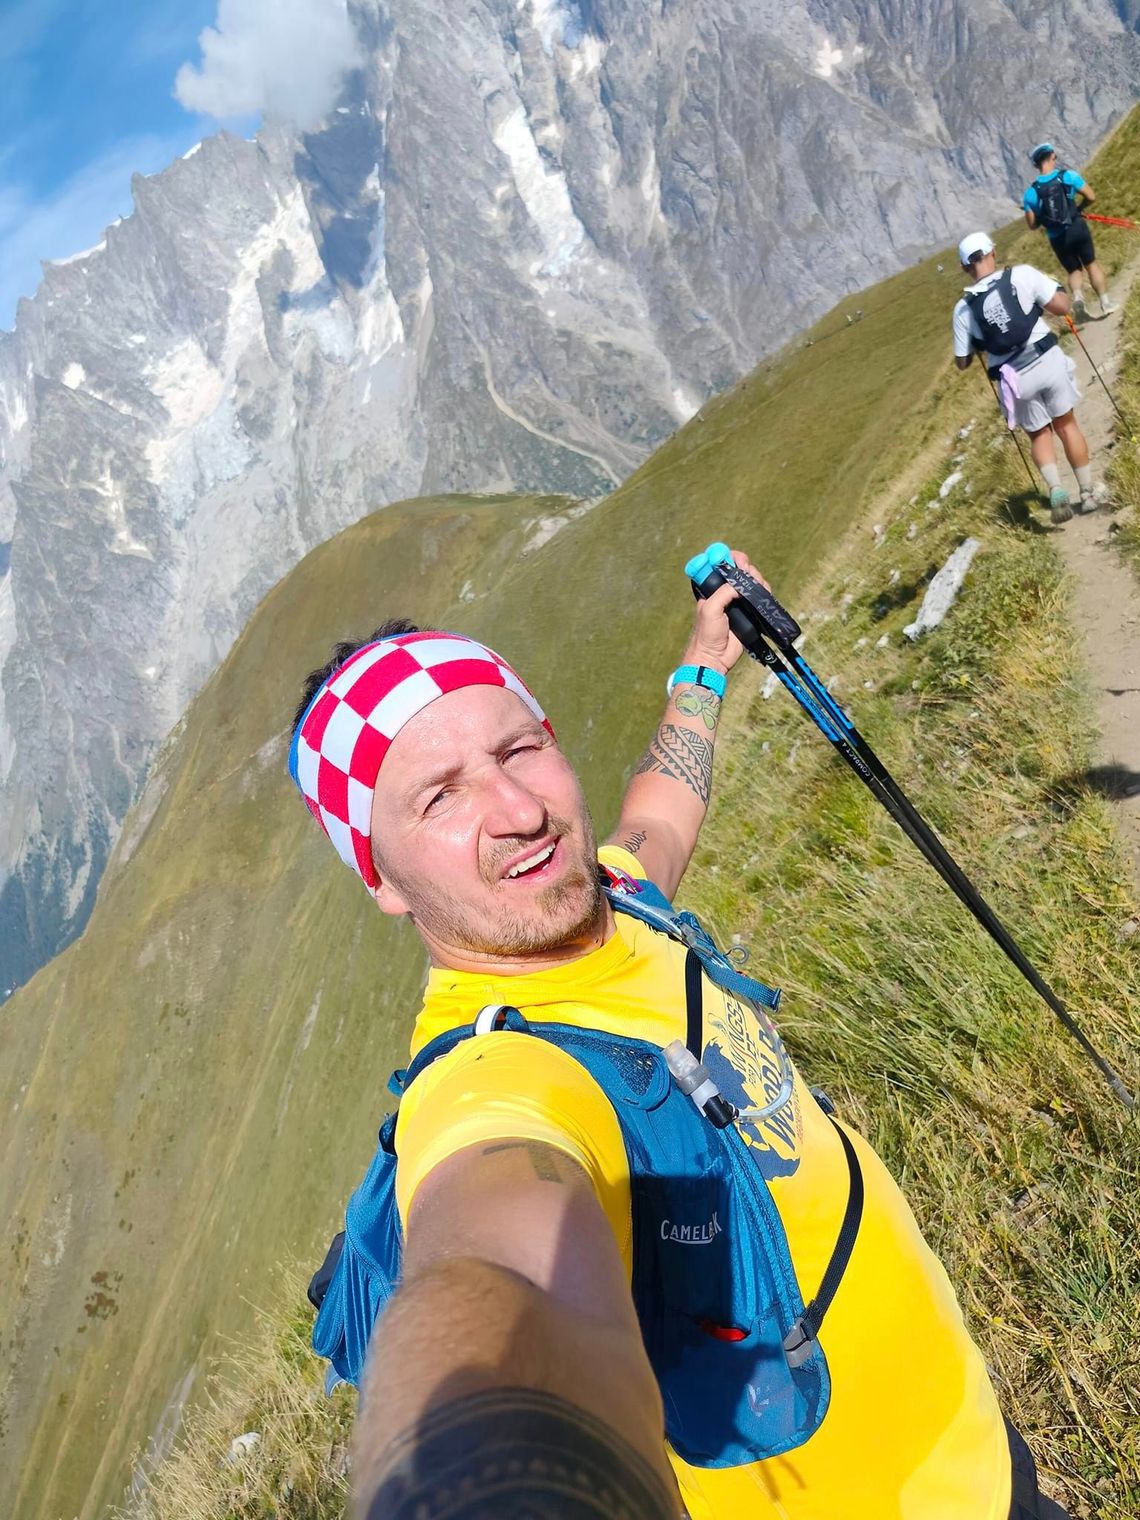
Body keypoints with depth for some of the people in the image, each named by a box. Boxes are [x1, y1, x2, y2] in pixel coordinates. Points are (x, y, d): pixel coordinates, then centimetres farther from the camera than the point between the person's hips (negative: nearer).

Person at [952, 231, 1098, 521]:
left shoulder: (963, 309, 0)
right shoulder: (1022, 274, -5)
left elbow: (962, 363, 6)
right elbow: (1062, 306, -6)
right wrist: (1041, 295, 14)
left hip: (1015, 379, 1)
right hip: (1047, 359, 0)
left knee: (1039, 434, 20)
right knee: (1067, 424, 18)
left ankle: (1056, 489, -3)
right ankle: (1087, 494, 21)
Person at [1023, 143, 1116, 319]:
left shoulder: (1030, 192, -8)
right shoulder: (1068, 176, -10)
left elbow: (1032, 225, -4)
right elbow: (1091, 197, -7)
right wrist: (1079, 208, 13)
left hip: (1057, 238, 1)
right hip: (1078, 229, -1)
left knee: (1074, 271, 20)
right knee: (1091, 265, 19)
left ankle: (1078, 297, -7)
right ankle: (1106, 302, 20)